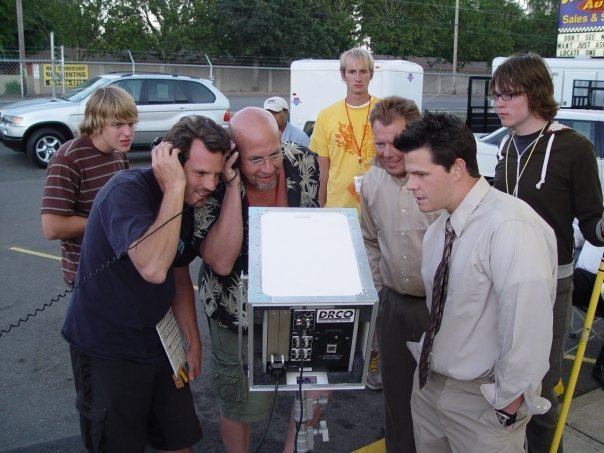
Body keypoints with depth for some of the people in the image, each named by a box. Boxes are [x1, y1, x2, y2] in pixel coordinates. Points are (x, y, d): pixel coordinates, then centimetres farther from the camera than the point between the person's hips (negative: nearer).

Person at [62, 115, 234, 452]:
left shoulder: (189, 202, 0)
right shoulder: (127, 190, -23)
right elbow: (153, 268, -39)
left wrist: (194, 341, 10)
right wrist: (174, 189, -33)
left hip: (158, 342, 7)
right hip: (107, 350, -7)